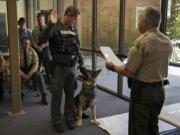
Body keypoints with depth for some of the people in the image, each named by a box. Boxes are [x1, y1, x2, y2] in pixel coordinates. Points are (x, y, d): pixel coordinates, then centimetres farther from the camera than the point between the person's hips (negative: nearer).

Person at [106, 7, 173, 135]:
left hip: (143, 91, -7)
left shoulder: (142, 41, -20)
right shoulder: (168, 42, 3)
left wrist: (113, 67, -3)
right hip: (159, 90, 8)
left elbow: (128, 72, -20)